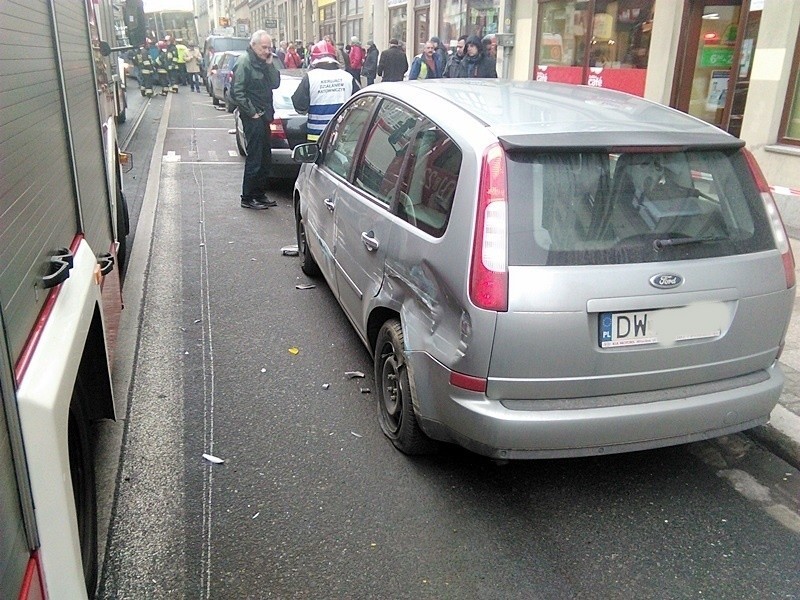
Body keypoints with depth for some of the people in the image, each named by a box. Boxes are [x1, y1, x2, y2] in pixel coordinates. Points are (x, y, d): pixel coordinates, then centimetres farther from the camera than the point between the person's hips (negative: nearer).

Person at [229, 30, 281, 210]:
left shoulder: (264, 62, 13)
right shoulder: (244, 62, -12)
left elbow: (275, 84, 7)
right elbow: (237, 92, -18)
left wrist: (270, 64, -4)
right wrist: (252, 112, -17)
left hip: (264, 116, 9)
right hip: (253, 119, -9)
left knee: (265, 159, 13)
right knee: (254, 159, -6)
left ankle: (260, 195, 24)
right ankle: (247, 198, 3)